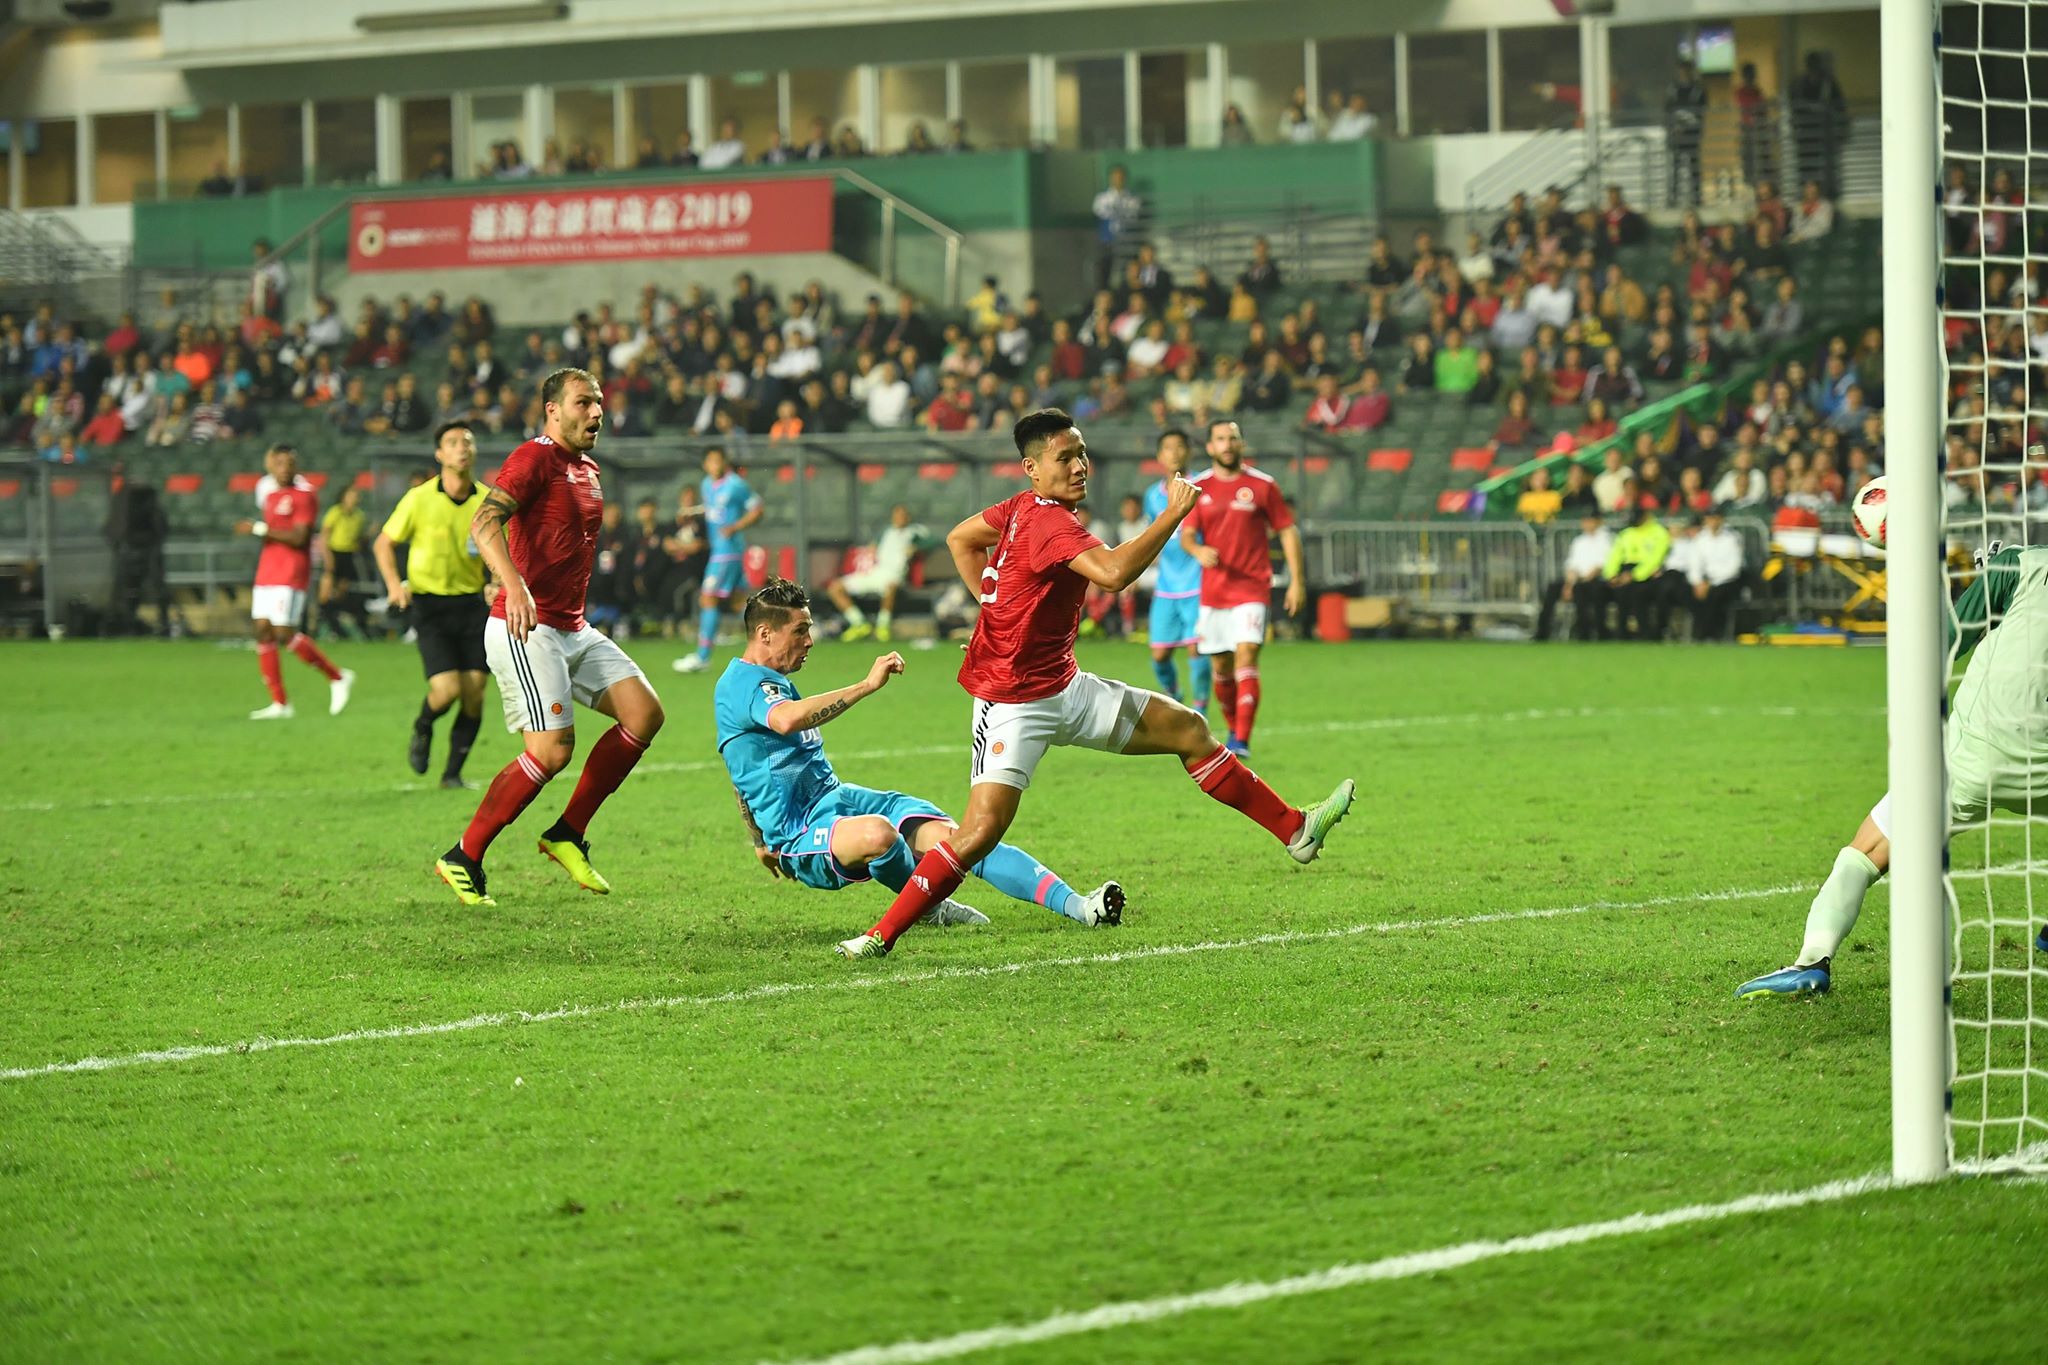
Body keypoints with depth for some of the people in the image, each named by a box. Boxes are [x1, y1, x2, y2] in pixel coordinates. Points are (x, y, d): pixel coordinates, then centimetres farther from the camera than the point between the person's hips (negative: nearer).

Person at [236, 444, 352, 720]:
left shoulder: (305, 495, -9)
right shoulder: (267, 489, 15)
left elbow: (298, 537, -18)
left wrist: (260, 529, -18)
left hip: (291, 574, -8)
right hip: (267, 571, 8)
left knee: (284, 633, -14)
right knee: (263, 630, 1)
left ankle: (337, 678, 3)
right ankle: (279, 704, 4)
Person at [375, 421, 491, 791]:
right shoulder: (419, 499, -7)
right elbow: (384, 543, 4)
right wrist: (394, 583, -12)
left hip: (473, 603, 3)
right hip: (430, 603, -3)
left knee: (474, 695, -5)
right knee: (446, 690, -16)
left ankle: (453, 773, 10)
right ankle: (422, 729, 20)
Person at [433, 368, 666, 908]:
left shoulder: (588, 470, 19)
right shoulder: (535, 458, -10)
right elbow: (484, 523, -24)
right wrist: (514, 586, -39)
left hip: (573, 630, 9)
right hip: (526, 628, -9)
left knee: (644, 713, -1)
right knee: (553, 748, -16)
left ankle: (568, 834, 7)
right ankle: (463, 859, -5)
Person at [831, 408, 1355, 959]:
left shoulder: (1024, 508, 5)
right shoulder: (1049, 521, -23)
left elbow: (961, 538, 21)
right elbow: (1113, 572, -40)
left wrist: (997, 603, 17)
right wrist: (1174, 513, -30)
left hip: (1065, 688, 10)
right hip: (1014, 702, -10)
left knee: (1188, 729, 10)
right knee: (982, 830, -20)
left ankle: (1296, 830, 19)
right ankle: (879, 936, -10)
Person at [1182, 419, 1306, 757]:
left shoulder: (1262, 485, 0)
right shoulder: (1198, 488, 6)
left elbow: (1288, 531, 4)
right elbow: (1186, 535, 4)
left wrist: (1297, 581, -1)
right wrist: (1198, 551, -20)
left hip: (1252, 588, -3)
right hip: (1213, 588, 3)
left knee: (1246, 657, -17)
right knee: (1222, 668, 9)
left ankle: (1242, 741, -20)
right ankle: (1234, 728, 30)